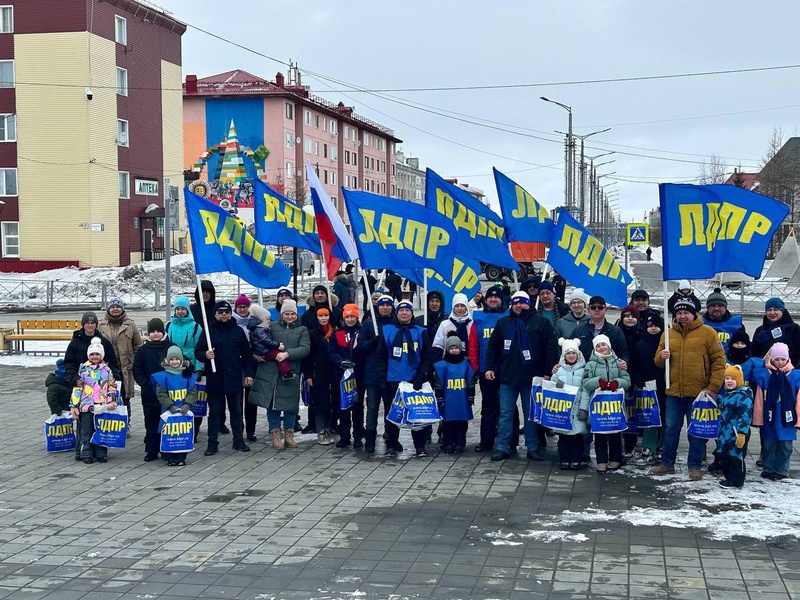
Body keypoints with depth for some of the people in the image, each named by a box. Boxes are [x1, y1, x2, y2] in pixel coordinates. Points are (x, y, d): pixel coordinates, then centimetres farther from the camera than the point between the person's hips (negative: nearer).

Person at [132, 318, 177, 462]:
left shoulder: (172, 348, 2)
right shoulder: (143, 350, 6)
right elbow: (137, 371, 7)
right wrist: (145, 384, -6)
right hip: (149, 395, 1)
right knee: (151, 424, 6)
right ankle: (151, 451, 13)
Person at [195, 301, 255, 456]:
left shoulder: (238, 331, 6)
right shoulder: (209, 331, 2)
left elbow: (246, 354, 9)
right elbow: (198, 351, 2)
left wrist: (248, 373, 4)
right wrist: (205, 355, -20)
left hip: (234, 379, 1)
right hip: (214, 379, -1)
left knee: (236, 412, 10)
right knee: (214, 412, 5)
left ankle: (239, 441, 19)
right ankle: (212, 443, 11)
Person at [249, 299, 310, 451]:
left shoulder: (302, 330, 10)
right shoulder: (272, 327, 13)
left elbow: (305, 348, -4)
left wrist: (287, 354, -17)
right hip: (270, 371, 0)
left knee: (290, 403, 4)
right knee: (272, 402, 1)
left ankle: (289, 434, 19)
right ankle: (275, 433, 12)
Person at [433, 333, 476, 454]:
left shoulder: (466, 364, 6)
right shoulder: (442, 365, -2)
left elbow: (471, 382, 10)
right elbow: (438, 383, -1)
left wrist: (471, 397, 7)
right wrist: (439, 398, -4)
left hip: (462, 400, 2)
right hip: (448, 401, -2)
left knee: (462, 423, 6)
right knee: (448, 423, 3)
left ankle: (460, 444, 15)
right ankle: (448, 444, 12)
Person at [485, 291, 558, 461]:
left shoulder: (541, 322, 0)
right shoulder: (503, 323, 9)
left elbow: (550, 349, -2)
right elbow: (493, 347, 13)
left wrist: (548, 372, -7)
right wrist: (489, 367, 4)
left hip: (532, 377, -2)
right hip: (507, 377, 2)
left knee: (531, 414, 7)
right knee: (505, 414, 4)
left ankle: (533, 448, 15)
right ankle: (502, 447, 9)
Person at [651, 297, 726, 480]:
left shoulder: (707, 332, -3)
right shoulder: (668, 333, 9)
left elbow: (719, 360, -4)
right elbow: (658, 360, 15)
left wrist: (713, 387, -10)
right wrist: (662, 356, -10)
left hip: (698, 393, -3)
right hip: (674, 392, 3)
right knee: (671, 429, 10)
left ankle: (695, 466, 15)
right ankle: (667, 463, 20)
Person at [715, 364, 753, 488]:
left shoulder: (743, 396, -17)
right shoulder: (724, 394, 12)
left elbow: (745, 416, -21)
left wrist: (742, 434, -24)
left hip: (737, 433, -9)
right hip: (725, 431, 9)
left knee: (735, 456, 0)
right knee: (722, 454, 15)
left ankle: (736, 480, 11)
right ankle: (727, 475, 29)